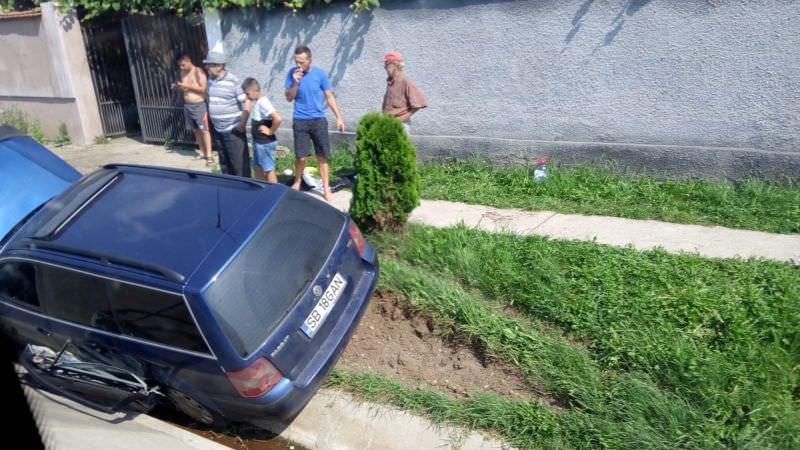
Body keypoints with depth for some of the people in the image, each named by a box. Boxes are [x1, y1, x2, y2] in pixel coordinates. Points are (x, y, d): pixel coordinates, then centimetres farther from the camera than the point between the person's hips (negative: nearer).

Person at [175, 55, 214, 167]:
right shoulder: (183, 73, 13)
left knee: (204, 130, -7)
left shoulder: (198, 72, -8)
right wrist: (179, 87, 1)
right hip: (187, 105, 7)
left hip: (199, 105, -7)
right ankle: (202, 153, 18)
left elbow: (203, 89, -16)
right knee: (196, 130, 10)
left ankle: (209, 155, -8)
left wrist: (187, 86, -19)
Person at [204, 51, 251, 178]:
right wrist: (210, 119, 18)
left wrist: (242, 124, -16)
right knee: (224, 162, 17)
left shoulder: (234, 82, -16)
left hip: (233, 130, -8)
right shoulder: (210, 80, 7)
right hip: (218, 130, 8)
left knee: (239, 162, -1)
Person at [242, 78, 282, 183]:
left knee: (269, 170, 1)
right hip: (257, 141, 10)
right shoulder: (255, 102, 7)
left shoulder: (263, 103, -21)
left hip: (265, 143, -10)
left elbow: (277, 118, -33)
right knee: (258, 168, 19)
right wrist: (247, 110, 4)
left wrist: (271, 131, -21)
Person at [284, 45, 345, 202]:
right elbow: (289, 98, -1)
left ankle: (326, 187, 13)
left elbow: (330, 97, 2)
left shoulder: (320, 73, -4)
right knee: (301, 156, -1)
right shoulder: (292, 73, -2)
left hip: (318, 120, 0)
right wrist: (295, 83, -17)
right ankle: (297, 182, 23)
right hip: (300, 121, 0)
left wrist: (339, 117, -2)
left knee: (322, 156, 3)